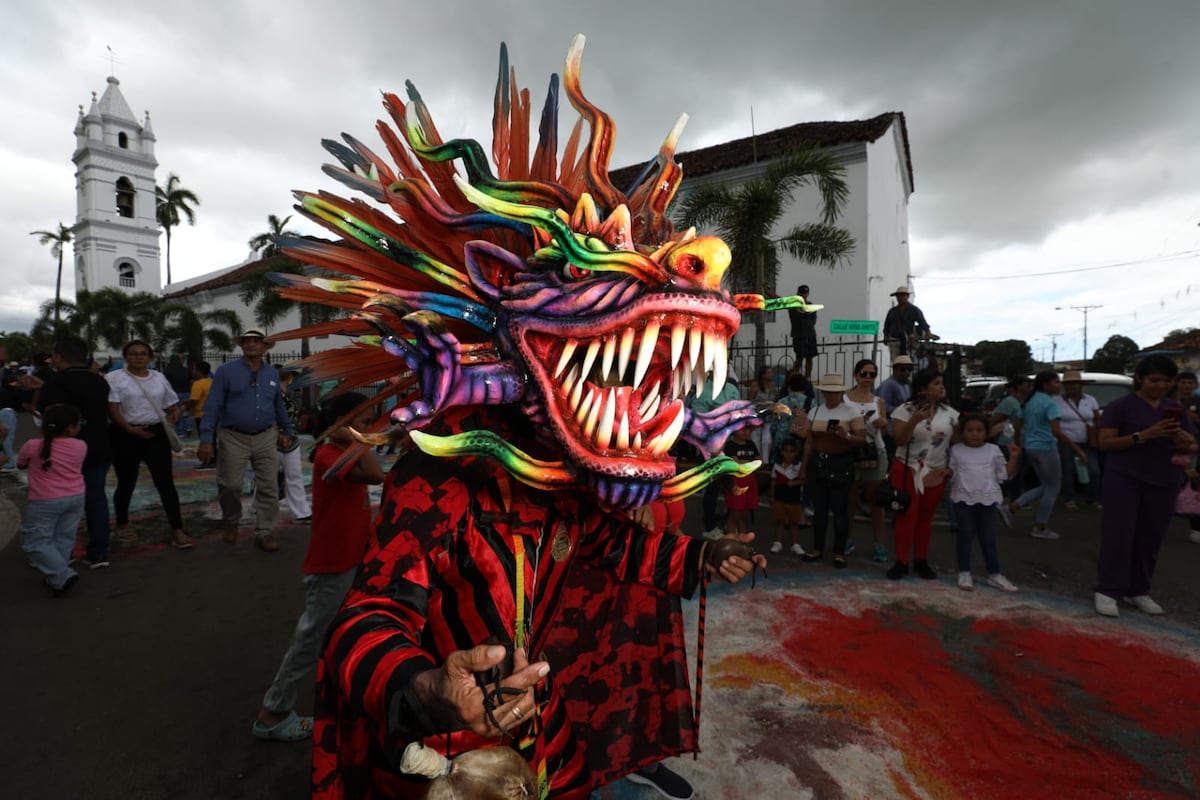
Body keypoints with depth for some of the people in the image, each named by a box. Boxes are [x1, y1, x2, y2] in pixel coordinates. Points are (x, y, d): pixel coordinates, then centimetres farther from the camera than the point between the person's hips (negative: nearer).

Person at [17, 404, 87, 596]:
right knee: (64, 539, 15)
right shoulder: (81, 446, -5)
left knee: (35, 542, 6)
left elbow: (20, 465, 9)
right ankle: (56, 577, 20)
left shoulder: (33, 446, -11)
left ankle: (63, 575, -5)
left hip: (45, 502, -3)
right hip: (76, 498, 4)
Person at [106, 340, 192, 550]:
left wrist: (174, 415, -5)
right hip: (126, 436, -2)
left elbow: (172, 403, 17)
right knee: (126, 483, 11)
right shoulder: (114, 378, -2)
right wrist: (130, 429, -21)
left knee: (166, 482, -5)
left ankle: (177, 531, -5)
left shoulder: (159, 377, 11)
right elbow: (112, 409, -10)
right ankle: (122, 525, 33)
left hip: (157, 434, 2)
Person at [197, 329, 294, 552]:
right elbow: (212, 406, -7)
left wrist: (287, 431, 24)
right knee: (230, 486, 6)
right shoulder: (227, 371, -3)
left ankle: (265, 533, 11)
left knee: (269, 488, 1)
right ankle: (230, 523, 34)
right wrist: (206, 440, -13)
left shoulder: (272, 373, 8)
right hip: (233, 438, -2)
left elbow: (279, 405, 19)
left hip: (266, 438, 3)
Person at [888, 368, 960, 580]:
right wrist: (914, 420, -26)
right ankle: (901, 561, 8)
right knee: (906, 517, -1)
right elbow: (900, 440, -14)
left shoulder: (949, 412, 4)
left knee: (926, 518, 11)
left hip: (936, 473, 3)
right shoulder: (905, 410, -6)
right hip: (907, 471, -3)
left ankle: (921, 561, 22)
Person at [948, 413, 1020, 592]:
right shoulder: (956, 450, 2)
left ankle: (994, 574, 19)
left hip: (988, 499, 2)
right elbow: (951, 473, 4)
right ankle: (964, 573, 13)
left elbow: (1004, 474, 10)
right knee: (965, 535, 4)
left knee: (988, 538, 9)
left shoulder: (993, 450, 6)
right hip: (964, 498, -1)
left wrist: (1013, 457, 1)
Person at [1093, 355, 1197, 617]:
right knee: (1119, 535, -6)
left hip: (1164, 483, 5)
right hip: (1124, 479, -5)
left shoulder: (1176, 408, 12)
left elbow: (1192, 446, 14)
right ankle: (1107, 591, 0)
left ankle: (1138, 591, 19)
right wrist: (1143, 435, -23)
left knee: (1151, 539, 7)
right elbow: (1105, 443, -11)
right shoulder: (1120, 406, -4)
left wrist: (1184, 443, -9)